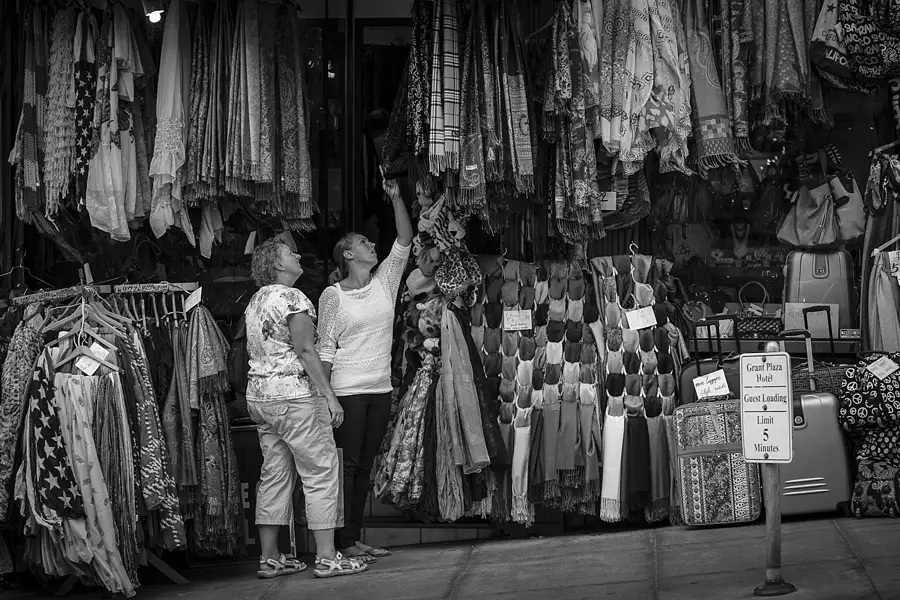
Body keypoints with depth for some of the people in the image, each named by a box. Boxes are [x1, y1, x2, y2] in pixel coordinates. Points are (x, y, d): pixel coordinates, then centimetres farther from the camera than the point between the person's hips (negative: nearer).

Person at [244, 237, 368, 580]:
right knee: (321, 472, -4)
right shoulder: (292, 298, -11)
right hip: (295, 396, -9)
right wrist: (330, 396, -14)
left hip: (259, 396, 9)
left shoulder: (255, 301, 16)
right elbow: (305, 351, -16)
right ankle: (326, 557, -4)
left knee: (274, 474, 11)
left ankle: (269, 558, 12)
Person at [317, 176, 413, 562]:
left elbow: (405, 242, 1)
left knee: (365, 465, 9)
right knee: (346, 465, -4)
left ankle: (356, 538, 15)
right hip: (347, 390, -5)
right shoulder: (332, 295, -4)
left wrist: (396, 198, -7)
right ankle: (344, 542, -1)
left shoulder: (384, 281, 9)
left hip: (380, 388, 5)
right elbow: (325, 349, -4)